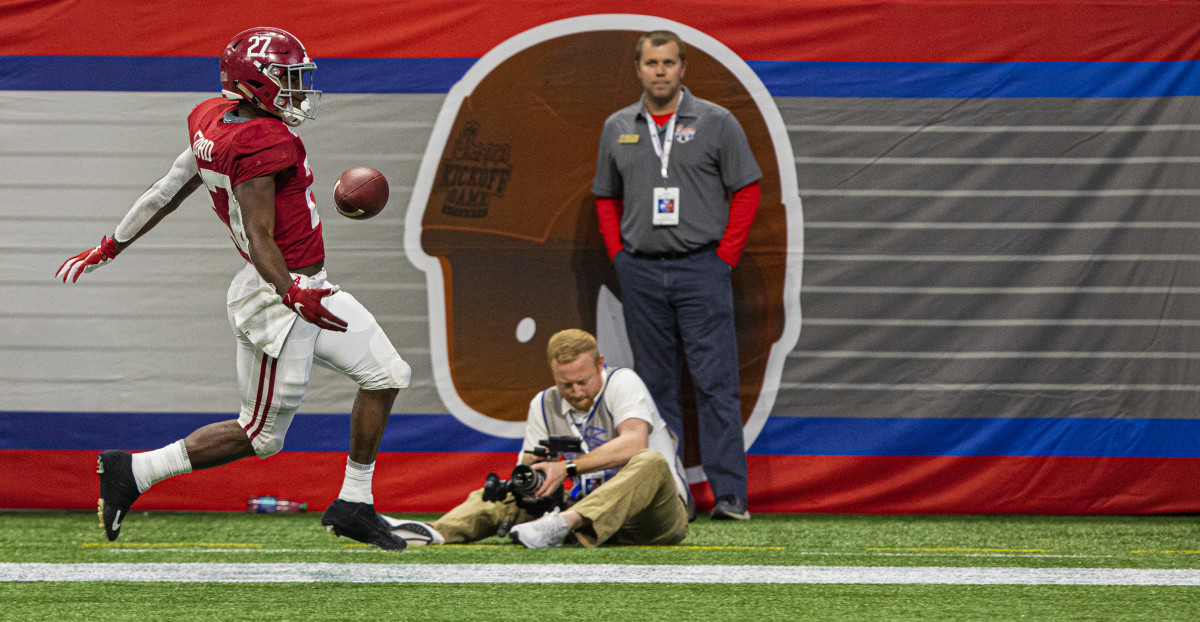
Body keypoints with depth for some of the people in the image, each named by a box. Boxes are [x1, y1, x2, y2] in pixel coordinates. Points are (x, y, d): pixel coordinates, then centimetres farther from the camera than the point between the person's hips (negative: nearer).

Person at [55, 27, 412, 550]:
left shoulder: (213, 121, 3)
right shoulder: (263, 143, -24)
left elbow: (167, 191, 11)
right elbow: (260, 237, -28)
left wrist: (110, 247, 18)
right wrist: (292, 295, -39)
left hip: (305, 286, 10)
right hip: (276, 298, -10)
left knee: (386, 375, 11)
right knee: (261, 434, 2)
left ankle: (353, 506, 18)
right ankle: (133, 472, 9)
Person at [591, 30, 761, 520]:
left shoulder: (716, 123, 0)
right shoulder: (618, 128, 10)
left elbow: (746, 191, 2)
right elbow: (606, 198, 19)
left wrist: (724, 256, -5)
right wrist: (619, 256, 7)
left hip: (701, 268, -3)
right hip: (641, 273, 4)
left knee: (715, 384, -8)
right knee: (656, 387, 7)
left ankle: (729, 493, -9)